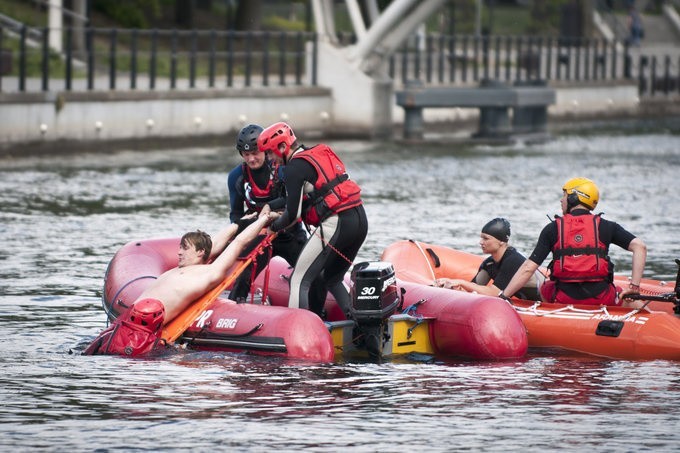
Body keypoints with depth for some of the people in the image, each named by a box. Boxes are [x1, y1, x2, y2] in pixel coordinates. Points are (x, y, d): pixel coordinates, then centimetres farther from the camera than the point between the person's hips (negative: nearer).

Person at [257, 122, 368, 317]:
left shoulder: (295, 167, -6)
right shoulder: (322, 153, 20)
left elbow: (293, 214, -7)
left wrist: (274, 226, 12)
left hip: (335, 224, -9)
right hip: (361, 220, 9)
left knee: (300, 280, -2)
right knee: (332, 279, 23)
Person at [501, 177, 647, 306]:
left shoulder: (553, 229, 0)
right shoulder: (605, 227, 2)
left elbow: (528, 268, -5)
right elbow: (640, 246, -6)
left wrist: (503, 297, -1)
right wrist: (634, 286, -4)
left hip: (563, 299, 0)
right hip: (601, 299, 0)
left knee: (544, 288, 33)